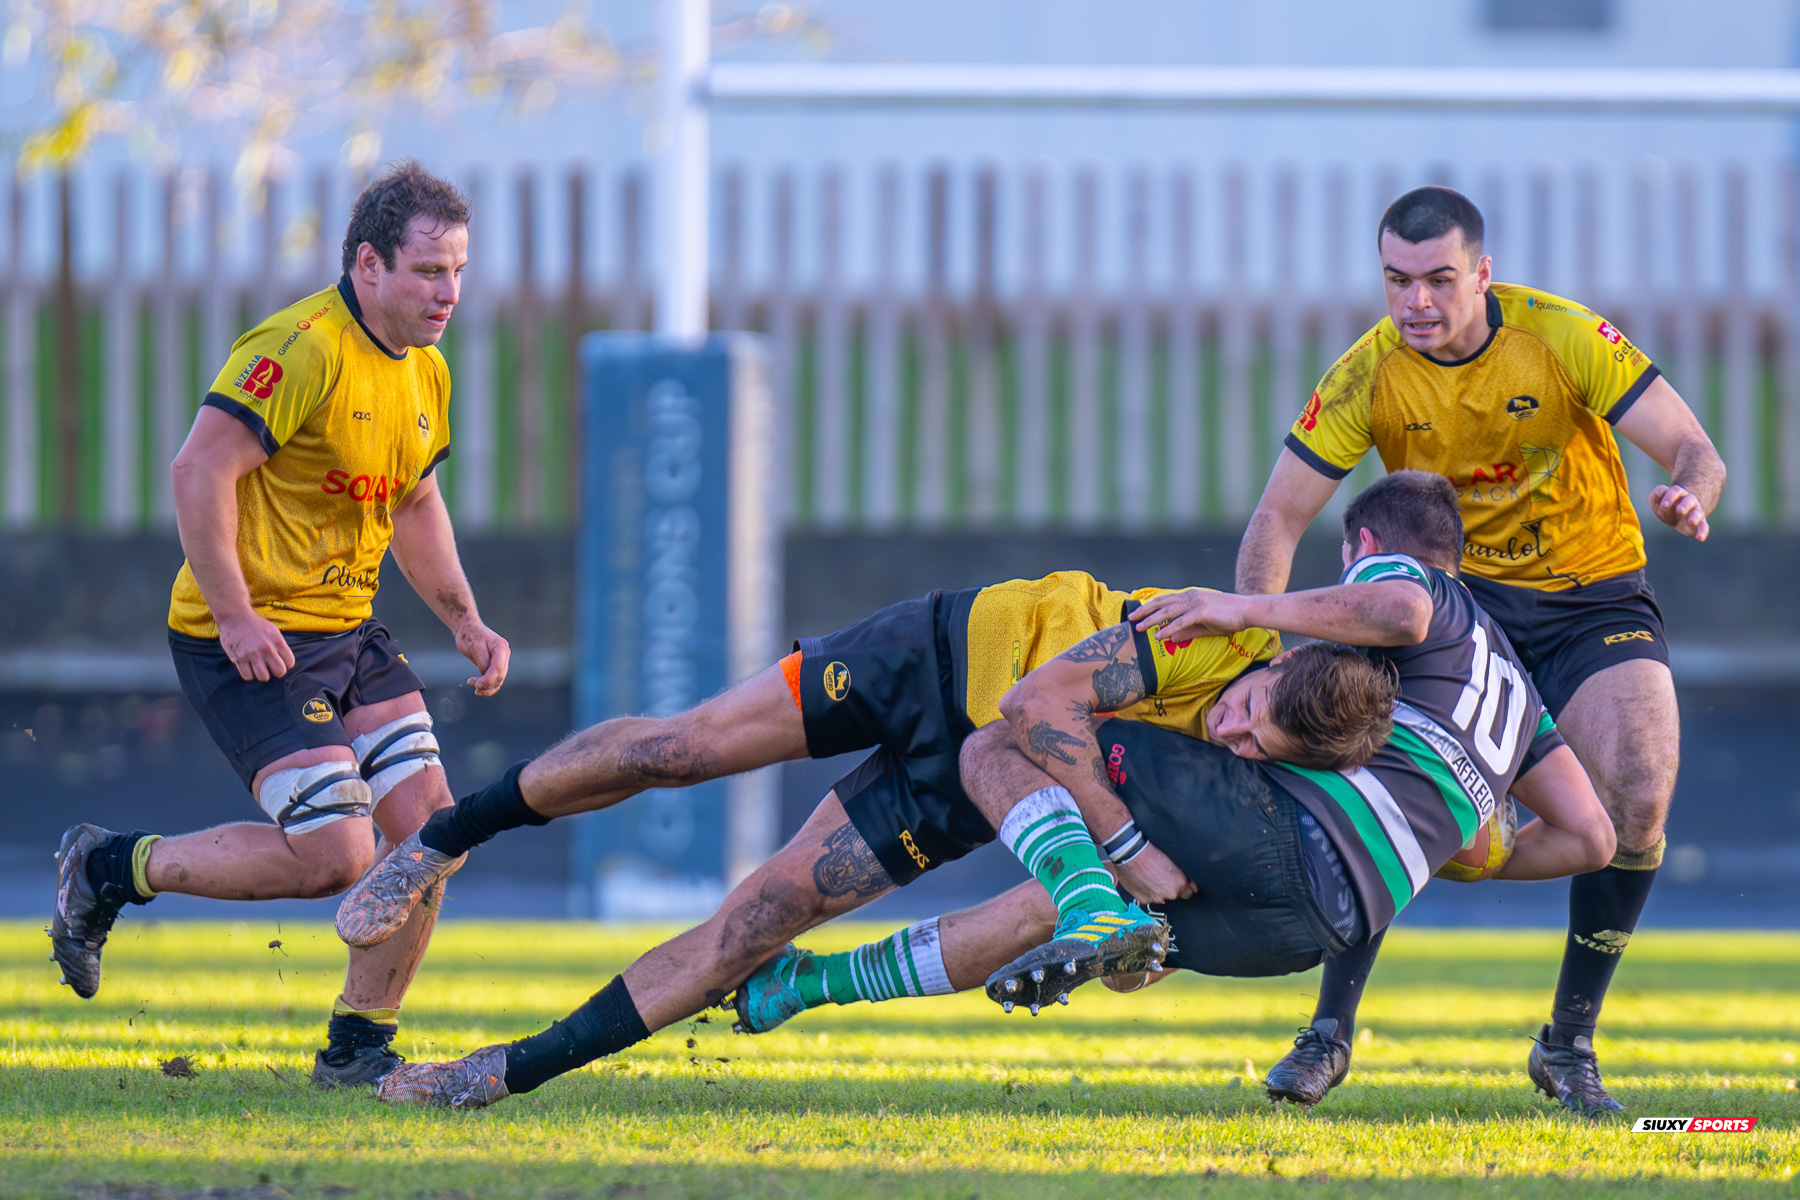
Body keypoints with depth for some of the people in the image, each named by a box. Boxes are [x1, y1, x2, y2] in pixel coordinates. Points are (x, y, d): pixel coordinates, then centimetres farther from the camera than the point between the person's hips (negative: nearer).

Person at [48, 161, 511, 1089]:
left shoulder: (425, 373, 10)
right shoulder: (302, 349, -19)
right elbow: (198, 471, -22)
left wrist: (464, 622, 14)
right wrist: (234, 616, -23)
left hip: (347, 632, 9)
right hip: (251, 642, -9)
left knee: (428, 829, -1)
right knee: (332, 854, -15)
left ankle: (357, 1047, 12)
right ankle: (109, 870, 4)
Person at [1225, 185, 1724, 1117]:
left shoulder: (1565, 338, -18)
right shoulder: (1368, 375, -14)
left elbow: (1696, 453, -18)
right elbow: (1277, 519, -11)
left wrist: (1688, 498, -43)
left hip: (1594, 597, -1)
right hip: (1455, 595, 1)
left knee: (1639, 797, -21)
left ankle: (1569, 1043, -3)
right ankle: (1330, 1032, -5)